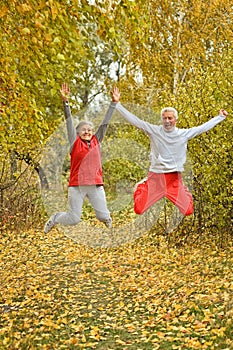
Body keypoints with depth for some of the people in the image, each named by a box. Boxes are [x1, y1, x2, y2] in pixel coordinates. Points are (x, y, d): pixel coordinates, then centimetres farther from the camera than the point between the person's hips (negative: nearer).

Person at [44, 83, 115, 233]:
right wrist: (65, 101, -12)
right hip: (77, 185, -2)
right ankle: (54, 219, 33)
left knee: (104, 216, 1)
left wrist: (114, 103, 11)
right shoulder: (75, 143, 4)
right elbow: (69, 121, -3)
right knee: (74, 219, 1)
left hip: (96, 184, 3)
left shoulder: (96, 141, 11)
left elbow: (105, 122, 11)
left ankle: (107, 218, 40)